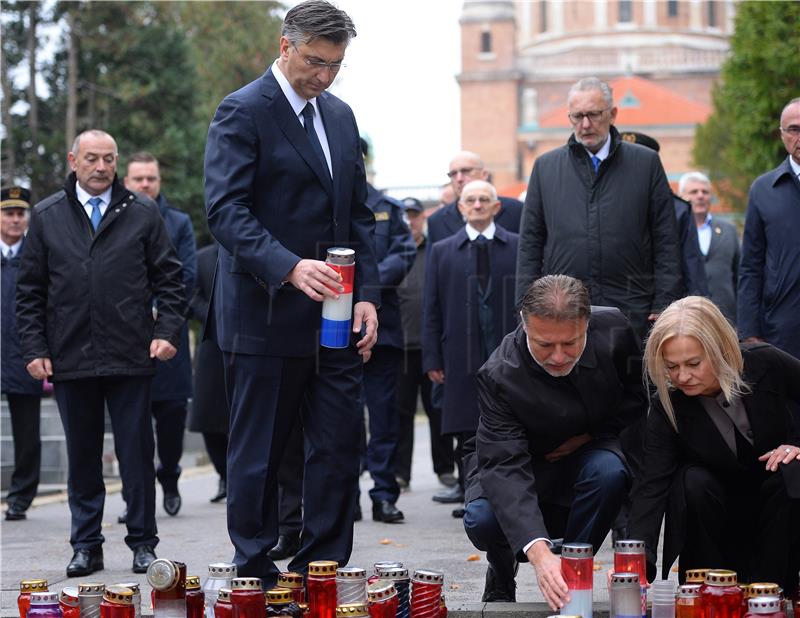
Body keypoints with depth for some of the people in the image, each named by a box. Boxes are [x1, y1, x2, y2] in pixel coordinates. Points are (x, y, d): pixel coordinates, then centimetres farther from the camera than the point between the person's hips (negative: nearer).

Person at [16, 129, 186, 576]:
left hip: (130, 357, -1)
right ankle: (87, 546, 16)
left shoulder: (144, 214, 6)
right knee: (82, 457, 8)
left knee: (137, 455, 3)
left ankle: (143, 543, 12)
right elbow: (30, 291, 9)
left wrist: (167, 332, -5)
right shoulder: (47, 217, 8)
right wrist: (35, 350, 2)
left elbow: (170, 279, 7)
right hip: (70, 359, 1)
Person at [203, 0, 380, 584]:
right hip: (266, 314, -6)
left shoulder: (340, 116, 15)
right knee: (259, 455, 3)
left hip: (336, 316, 7)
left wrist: (367, 294, 6)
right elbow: (226, 210, -18)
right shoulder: (242, 112, -8)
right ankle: (256, 575, 13)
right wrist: (290, 267, -31)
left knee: (340, 448, 5)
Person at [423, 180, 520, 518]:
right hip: (463, 358, 1)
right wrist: (432, 359, 2)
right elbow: (432, 310, 9)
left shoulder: (520, 247, 8)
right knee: (467, 430, 1)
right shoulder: (442, 252, 11)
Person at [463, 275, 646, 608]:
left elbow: (639, 394, -1)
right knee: (482, 520, -31)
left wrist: (590, 435, -17)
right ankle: (502, 569, 7)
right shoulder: (498, 376, -30)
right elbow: (505, 467, -39)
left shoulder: (613, 328, -21)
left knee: (609, 471, -33)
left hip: (587, 452, 2)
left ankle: (570, 571, -11)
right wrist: (538, 552, -53)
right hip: (522, 465, -2)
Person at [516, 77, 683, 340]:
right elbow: (530, 244, 12)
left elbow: (666, 242, 5)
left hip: (631, 312, -1)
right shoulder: (546, 166, 11)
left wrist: (663, 306, -2)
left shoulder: (646, 163, 7)